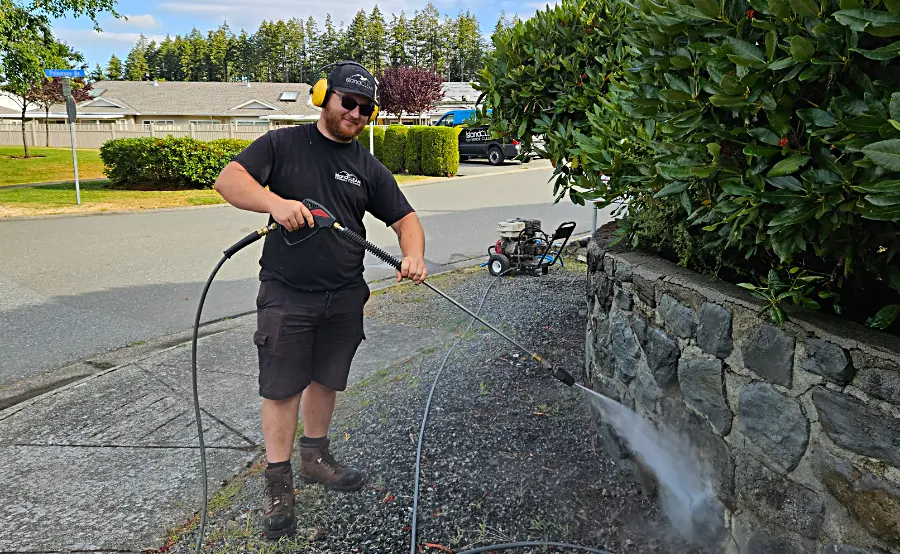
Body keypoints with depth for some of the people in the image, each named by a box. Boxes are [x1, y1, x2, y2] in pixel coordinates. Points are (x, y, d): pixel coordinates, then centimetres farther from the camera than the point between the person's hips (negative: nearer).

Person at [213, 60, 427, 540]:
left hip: (345, 297, 4)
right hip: (286, 294, -3)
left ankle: (315, 456, 37)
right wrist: (275, 202, -31)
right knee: (282, 388, 3)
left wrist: (413, 256, -14)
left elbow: (405, 218, 7)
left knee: (326, 379, 16)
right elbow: (228, 180, -12)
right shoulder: (282, 145, -2)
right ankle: (278, 483, 18)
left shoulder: (369, 169, 8)